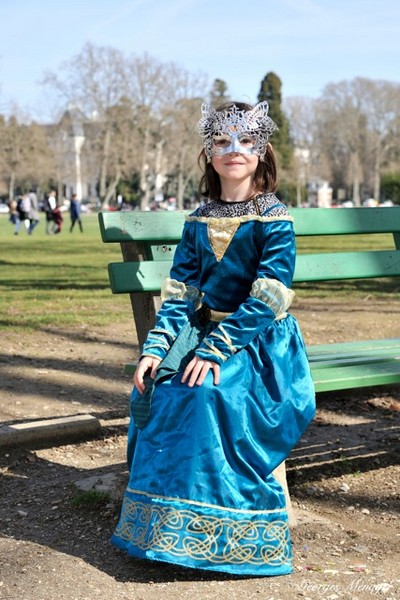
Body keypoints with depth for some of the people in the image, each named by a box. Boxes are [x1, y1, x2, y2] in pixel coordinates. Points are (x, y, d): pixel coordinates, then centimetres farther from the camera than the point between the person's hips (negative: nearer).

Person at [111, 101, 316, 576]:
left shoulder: (274, 220, -8)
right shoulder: (198, 222, 8)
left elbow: (267, 299, -18)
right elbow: (179, 293, 4)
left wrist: (216, 349, -27)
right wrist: (156, 347, -12)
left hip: (261, 342, -5)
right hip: (205, 330, 5)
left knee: (207, 391, -31)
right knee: (156, 387, -20)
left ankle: (216, 531, -17)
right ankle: (157, 519, -6)